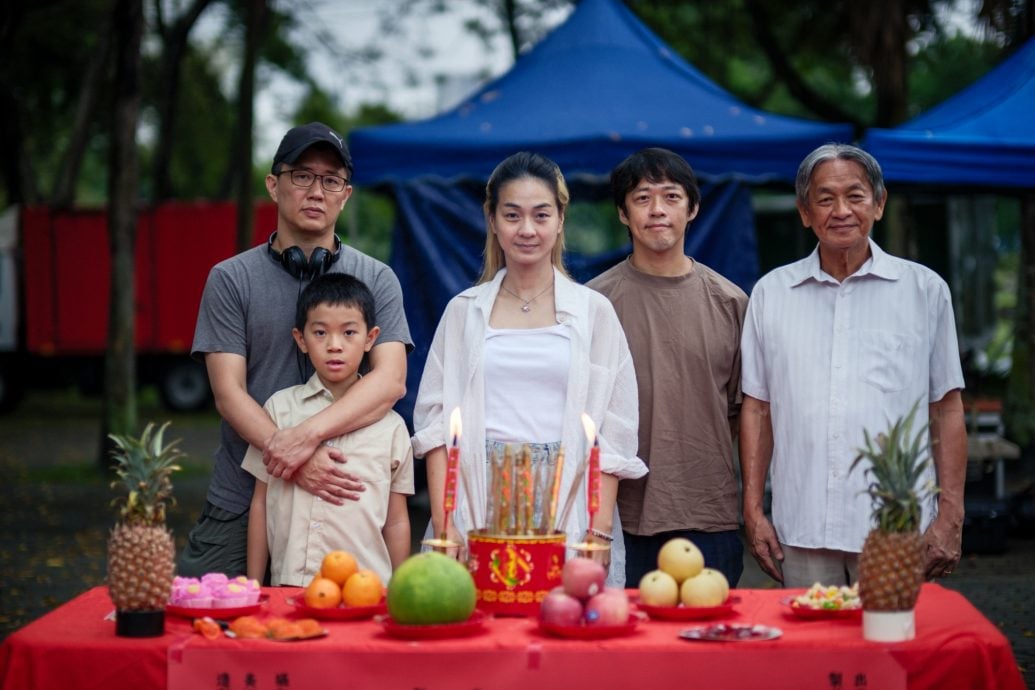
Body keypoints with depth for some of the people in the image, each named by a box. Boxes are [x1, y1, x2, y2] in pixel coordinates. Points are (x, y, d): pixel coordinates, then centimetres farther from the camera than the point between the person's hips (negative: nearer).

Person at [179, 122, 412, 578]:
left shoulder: (377, 280, 6)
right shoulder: (231, 279, 4)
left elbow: (391, 381, -7)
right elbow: (229, 393, -4)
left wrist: (308, 433, -22)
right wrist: (291, 459, -20)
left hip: (340, 503, 0)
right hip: (240, 507, 0)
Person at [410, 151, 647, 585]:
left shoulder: (594, 312, 8)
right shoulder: (463, 311, 11)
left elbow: (613, 434, 4)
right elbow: (435, 421, 6)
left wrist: (600, 532, -6)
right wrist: (443, 526, -5)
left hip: (567, 508, -1)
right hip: (480, 510, 1)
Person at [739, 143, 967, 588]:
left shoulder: (924, 289, 6)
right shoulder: (771, 293, 10)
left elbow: (946, 409, 5)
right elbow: (757, 406, 11)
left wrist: (950, 518, -1)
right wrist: (753, 509, 5)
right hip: (802, 532, 2)